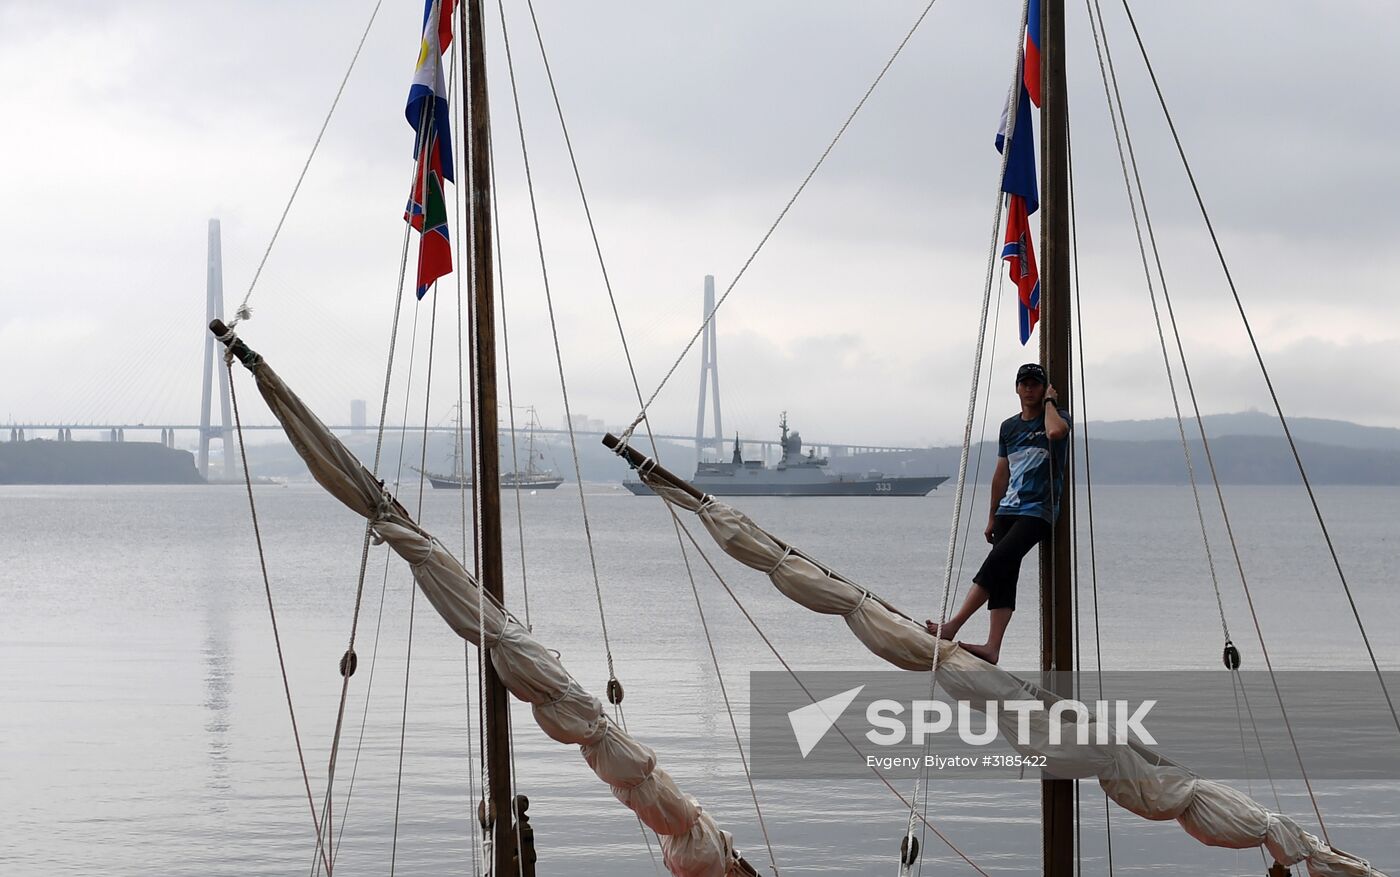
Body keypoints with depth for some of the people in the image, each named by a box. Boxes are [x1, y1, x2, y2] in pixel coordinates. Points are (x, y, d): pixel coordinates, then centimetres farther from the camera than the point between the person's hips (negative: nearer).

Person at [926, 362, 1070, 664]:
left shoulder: (1057, 416, 0)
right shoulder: (1009, 427, 17)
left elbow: (1056, 431, -27)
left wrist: (1049, 401, -8)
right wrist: (992, 518, 19)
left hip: (1038, 512, -7)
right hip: (1008, 511, 7)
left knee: (997, 561, -20)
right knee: (1003, 576, -2)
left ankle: (953, 626, -22)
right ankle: (992, 648, -8)